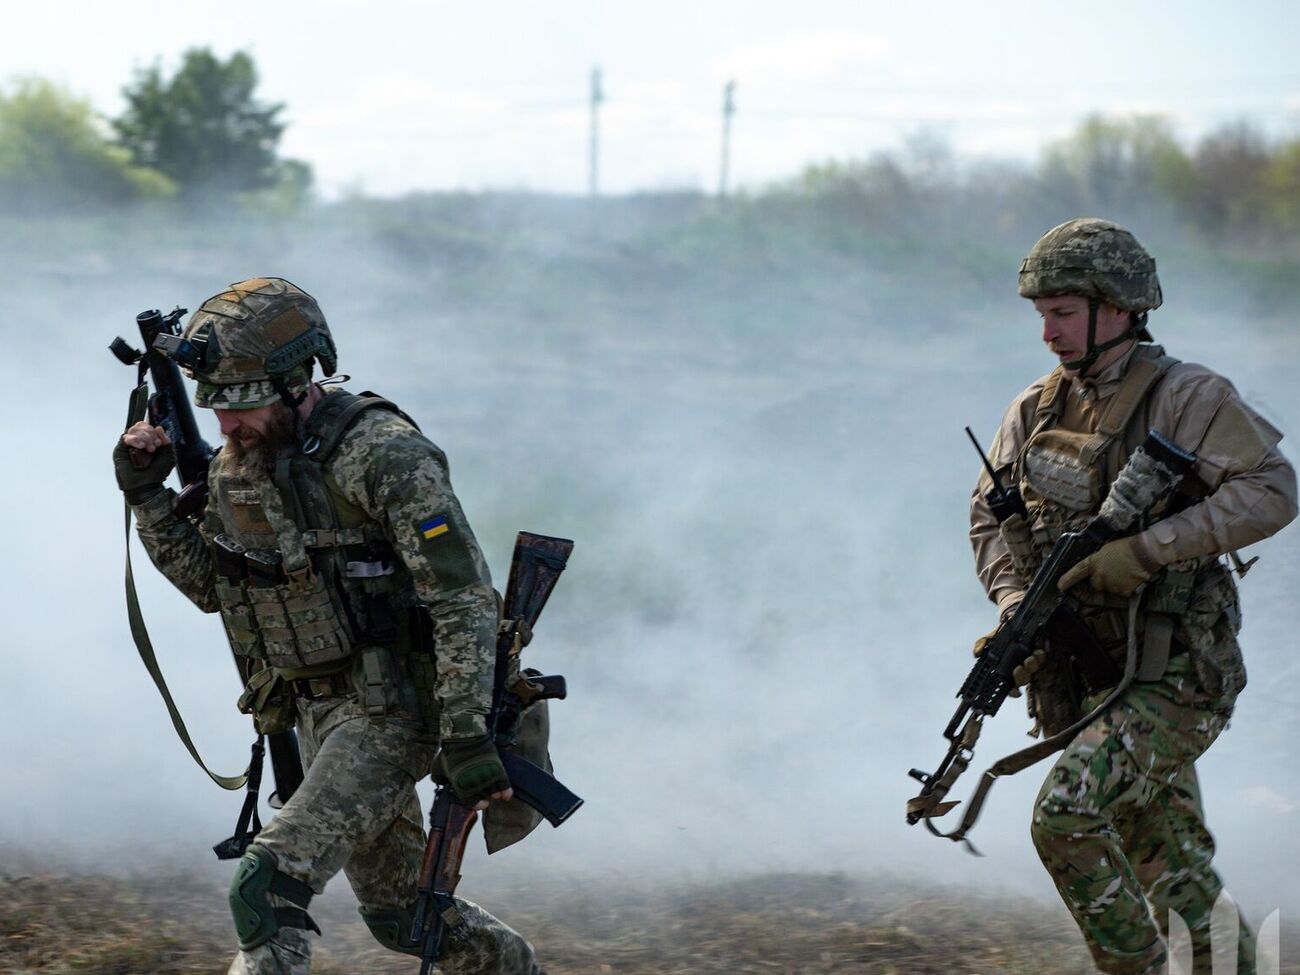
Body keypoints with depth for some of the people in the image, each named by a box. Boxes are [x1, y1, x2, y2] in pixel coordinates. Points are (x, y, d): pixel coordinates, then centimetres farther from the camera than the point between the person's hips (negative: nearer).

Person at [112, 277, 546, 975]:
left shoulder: (382, 454, -20)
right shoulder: (236, 466, 4)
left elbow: (465, 600, -22)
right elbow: (210, 586, 17)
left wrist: (466, 734, -28)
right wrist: (146, 494, 3)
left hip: (391, 712, -8)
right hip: (318, 716, 8)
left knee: (268, 888, -21)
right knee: (400, 910, 17)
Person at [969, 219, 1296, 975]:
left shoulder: (1189, 398, -12)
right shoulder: (1038, 410, 8)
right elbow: (992, 517, 11)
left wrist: (1146, 549, -28)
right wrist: (1015, 605, -9)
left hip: (1177, 682, -7)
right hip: (1087, 678, 7)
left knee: (1067, 817, -22)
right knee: (1176, 878, 14)